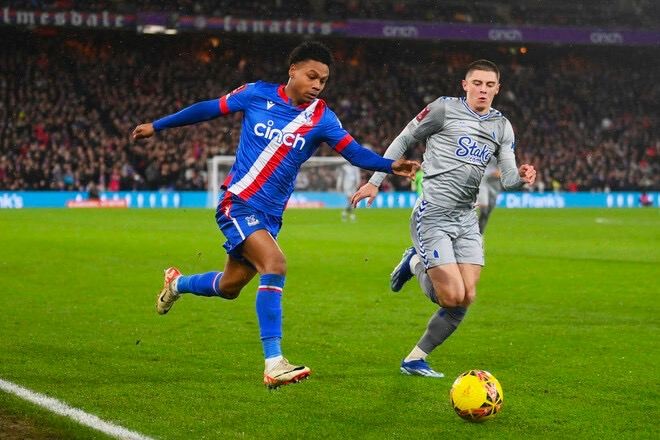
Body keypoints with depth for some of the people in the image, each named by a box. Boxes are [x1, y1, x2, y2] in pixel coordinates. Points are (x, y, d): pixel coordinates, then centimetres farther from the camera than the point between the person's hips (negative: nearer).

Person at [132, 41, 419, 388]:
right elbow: (209, 109, 8)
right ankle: (274, 364, -30)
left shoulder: (321, 119, 0)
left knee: (230, 287, 16)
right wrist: (157, 126, 15)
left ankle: (177, 283, 50)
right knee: (275, 263, -27)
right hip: (237, 202, -5)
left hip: (270, 215, 5)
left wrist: (391, 165, -28)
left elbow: (355, 153, -9)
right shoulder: (258, 94, -3)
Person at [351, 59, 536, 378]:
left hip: (466, 218, 6)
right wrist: (375, 181, 2)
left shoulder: (502, 127, 12)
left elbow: (507, 178, 4)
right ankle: (416, 265, 17)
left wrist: (522, 178, -20)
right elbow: (403, 140, 5)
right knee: (453, 297, -14)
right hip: (433, 216, -6)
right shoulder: (444, 109, -3)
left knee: (467, 298, -2)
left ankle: (415, 360, 13)